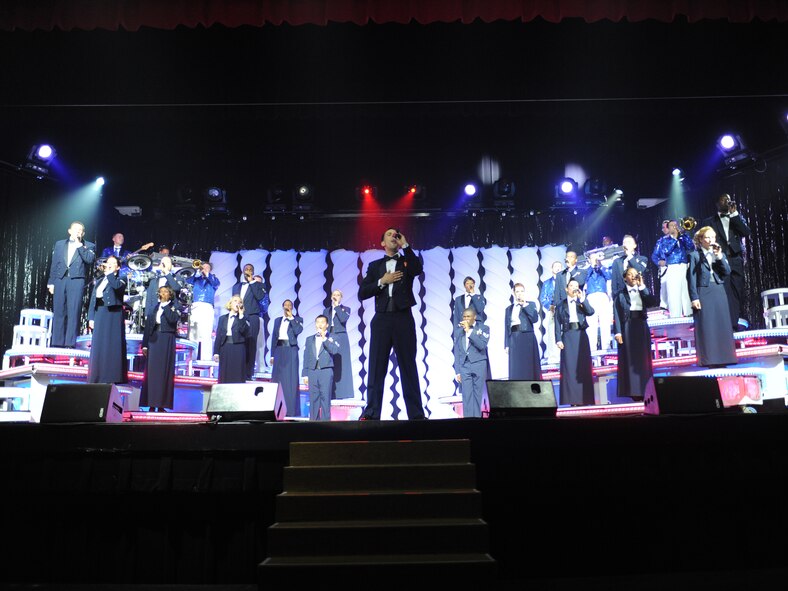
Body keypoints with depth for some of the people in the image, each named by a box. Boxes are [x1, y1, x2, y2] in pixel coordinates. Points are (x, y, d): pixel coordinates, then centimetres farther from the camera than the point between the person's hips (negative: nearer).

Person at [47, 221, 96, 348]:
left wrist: (79, 245, -7)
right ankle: (57, 342, 6)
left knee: (74, 313, -7)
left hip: (77, 281, -3)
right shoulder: (59, 244, 18)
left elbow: (89, 259, -10)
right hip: (60, 280, 3)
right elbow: (54, 264, 15)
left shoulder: (89, 246, 10)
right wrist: (51, 282, 9)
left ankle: (70, 343, -6)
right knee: (58, 312, 2)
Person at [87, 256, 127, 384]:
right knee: (98, 345, 4)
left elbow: (117, 286, -23)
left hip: (113, 315, -5)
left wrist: (110, 272, -11)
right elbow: (93, 300, 15)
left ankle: (112, 376, -5)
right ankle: (98, 376, 10)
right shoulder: (99, 281, 19)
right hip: (99, 315, 5)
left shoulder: (120, 280, 3)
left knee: (112, 345, -6)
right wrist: (91, 317, 6)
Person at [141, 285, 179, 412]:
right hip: (153, 340, 3)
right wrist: (145, 344, 4)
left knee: (164, 371, -4)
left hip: (167, 341, -3)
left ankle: (162, 404, -4)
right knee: (151, 371, -1)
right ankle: (151, 403, 1)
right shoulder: (154, 308, 14)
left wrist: (166, 306, -8)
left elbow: (173, 319, -15)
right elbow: (147, 326, 11)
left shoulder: (173, 307, 6)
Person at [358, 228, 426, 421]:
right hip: (381, 319, 1)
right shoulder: (375, 266, 15)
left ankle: (416, 414, 2)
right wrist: (382, 281, -6)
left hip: (403, 318, -1)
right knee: (376, 367, -1)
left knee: (408, 367, 1)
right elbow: (362, 294, 6)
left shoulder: (407, 261, 12)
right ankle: (371, 413, 0)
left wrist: (405, 245, -7)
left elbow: (418, 270, -13)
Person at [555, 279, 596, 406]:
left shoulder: (582, 302, 15)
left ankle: (585, 398, 2)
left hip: (581, 336, 2)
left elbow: (591, 312, -6)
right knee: (569, 366, -5)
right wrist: (558, 339, -7)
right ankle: (572, 399, -5)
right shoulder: (561, 305, 10)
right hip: (568, 336, -1)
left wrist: (582, 298, -12)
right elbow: (558, 324, 3)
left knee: (583, 365, -1)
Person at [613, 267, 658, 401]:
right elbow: (617, 314, -2)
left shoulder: (643, 291, 17)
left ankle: (645, 391, 5)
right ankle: (633, 392, -5)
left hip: (642, 327, 3)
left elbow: (654, 302, -3)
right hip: (627, 327, -3)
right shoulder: (620, 294, 8)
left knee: (643, 358, 1)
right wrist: (618, 332, -13)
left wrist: (642, 286, -2)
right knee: (629, 359, -5)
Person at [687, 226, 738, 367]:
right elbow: (691, 278, -4)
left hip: (719, 292, 4)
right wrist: (694, 298, -12)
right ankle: (709, 359, 1)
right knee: (706, 328, -4)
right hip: (703, 293, -4)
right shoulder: (695, 256, 1)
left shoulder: (721, 254, 14)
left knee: (722, 326, 4)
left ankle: (723, 357, 11)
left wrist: (720, 257, -10)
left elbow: (727, 272, 1)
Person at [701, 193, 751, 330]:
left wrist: (734, 214, -3)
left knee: (738, 294, 0)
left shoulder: (737, 218, 17)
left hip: (736, 262, 3)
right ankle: (730, 325, -11)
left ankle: (734, 324, 6)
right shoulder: (708, 221, 10)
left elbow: (747, 232, 0)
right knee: (725, 295, -11)